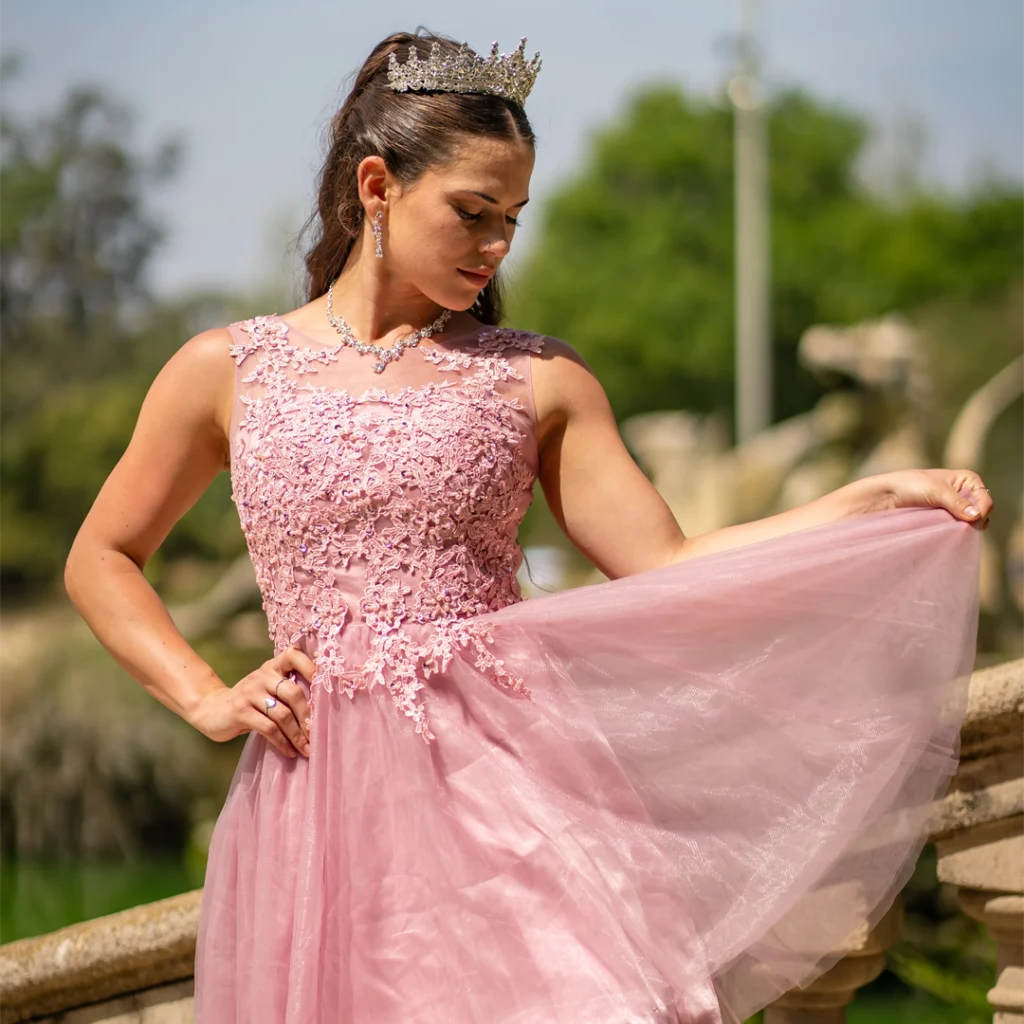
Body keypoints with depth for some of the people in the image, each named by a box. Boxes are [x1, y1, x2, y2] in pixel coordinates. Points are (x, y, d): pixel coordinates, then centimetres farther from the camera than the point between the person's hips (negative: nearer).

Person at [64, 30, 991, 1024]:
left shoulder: (536, 380, 9)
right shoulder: (227, 371, 8)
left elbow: (664, 574, 3)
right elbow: (101, 560, 17)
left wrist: (877, 501, -5)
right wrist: (206, 698, 2)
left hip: (505, 766, 0)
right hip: (325, 788, 0)